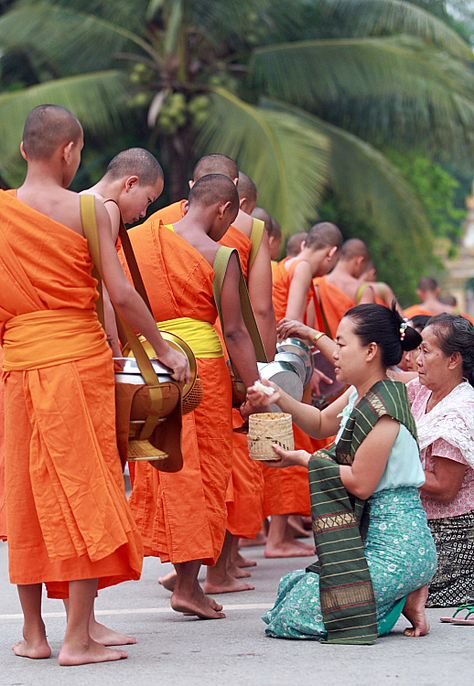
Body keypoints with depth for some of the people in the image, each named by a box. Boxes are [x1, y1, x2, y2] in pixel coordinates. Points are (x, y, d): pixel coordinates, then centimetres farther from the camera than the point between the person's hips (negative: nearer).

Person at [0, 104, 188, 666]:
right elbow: (120, 294, -7)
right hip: (79, 357, -3)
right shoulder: (88, 211, -6)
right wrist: (163, 349, 3)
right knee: (82, 492, 0)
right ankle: (78, 637, -3)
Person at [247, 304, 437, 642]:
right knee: (291, 588, 16)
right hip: (374, 535, 10)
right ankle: (403, 591, 9)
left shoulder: (383, 409, -20)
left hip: (396, 545, -10)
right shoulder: (361, 395, 9)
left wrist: (307, 460, -8)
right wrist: (280, 399, 9)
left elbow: (361, 483, -18)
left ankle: (405, 600, -3)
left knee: (291, 616, -14)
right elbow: (322, 424, 26)